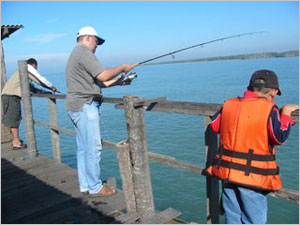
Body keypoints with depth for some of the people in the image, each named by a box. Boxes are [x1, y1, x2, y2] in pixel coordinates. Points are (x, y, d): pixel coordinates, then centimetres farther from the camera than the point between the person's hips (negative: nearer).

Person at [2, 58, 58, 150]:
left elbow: (29, 85, 30)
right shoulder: (29, 68, 0)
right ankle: (16, 142, -10)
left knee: (11, 118, 14)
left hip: (6, 94, 9)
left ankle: (14, 140, 23)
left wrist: (37, 90, 13)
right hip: (12, 95, -9)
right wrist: (52, 87, 6)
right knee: (14, 118, -10)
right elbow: (40, 79, -5)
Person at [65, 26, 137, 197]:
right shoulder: (84, 52, -9)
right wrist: (122, 68, -3)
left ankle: (85, 186, 20)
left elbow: (94, 82, 20)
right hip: (85, 106, -11)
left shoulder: (76, 54, 23)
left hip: (77, 106, 11)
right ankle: (95, 188, 4)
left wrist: (116, 82, 15)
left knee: (84, 148, 13)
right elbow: (103, 76, -17)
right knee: (93, 148, -4)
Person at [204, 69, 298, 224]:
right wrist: (286, 114, -2)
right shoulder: (269, 109, -12)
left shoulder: (228, 104, 3)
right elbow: (280, 137, -13)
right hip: (253, 176, -5)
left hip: (227, 171, 5)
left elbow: (214, 127, 13)